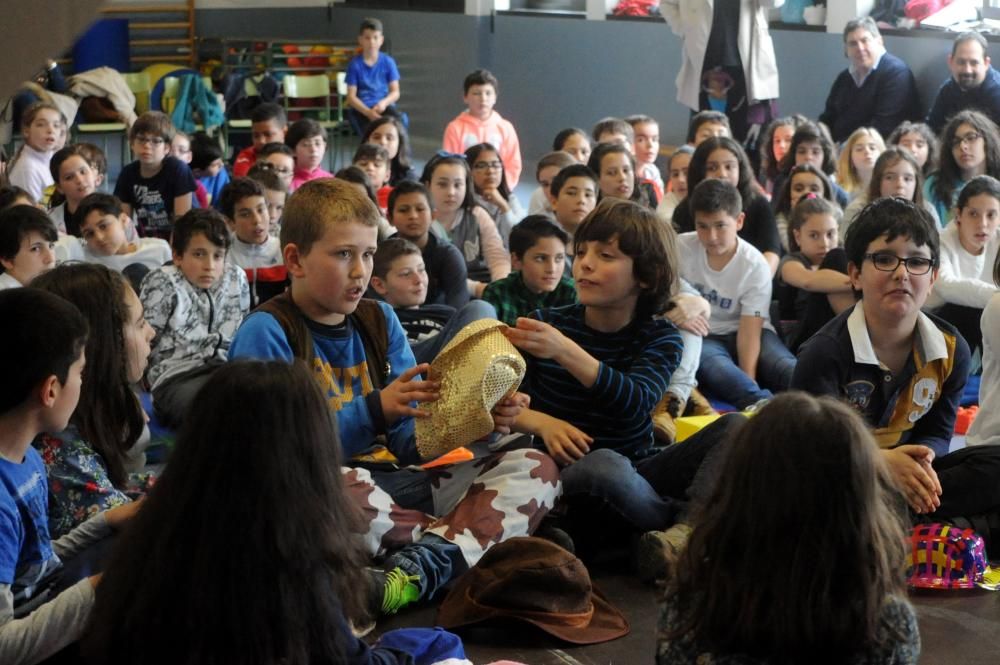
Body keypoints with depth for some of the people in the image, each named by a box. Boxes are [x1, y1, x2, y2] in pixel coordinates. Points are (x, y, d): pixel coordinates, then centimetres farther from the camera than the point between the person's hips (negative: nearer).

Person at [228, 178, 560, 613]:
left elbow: (411, 438, 10)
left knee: (536, 468, -5)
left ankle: (426, 561, -30)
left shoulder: (380, 321, 14)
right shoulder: (265, 333, -5)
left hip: (389, 481, 7)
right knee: (339, 488, -42)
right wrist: (372, 411, -22)